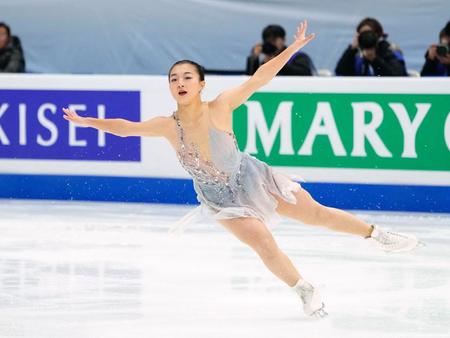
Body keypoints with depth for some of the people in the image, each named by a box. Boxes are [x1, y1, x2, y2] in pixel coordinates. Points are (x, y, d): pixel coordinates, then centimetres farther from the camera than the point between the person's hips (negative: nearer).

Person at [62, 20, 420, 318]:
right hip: (220, 199, 1)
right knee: (266, 247, -12)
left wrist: (293, 47, -32)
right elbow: (125, 127, -9)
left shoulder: (219, 107, -23)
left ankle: (375, 234, 27)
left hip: (252, 179, -1)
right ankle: (306, 291, 11)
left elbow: (259, 78, -27)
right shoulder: (168, 126, -17)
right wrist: (87, 121, -15)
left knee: (317, 213, 6)